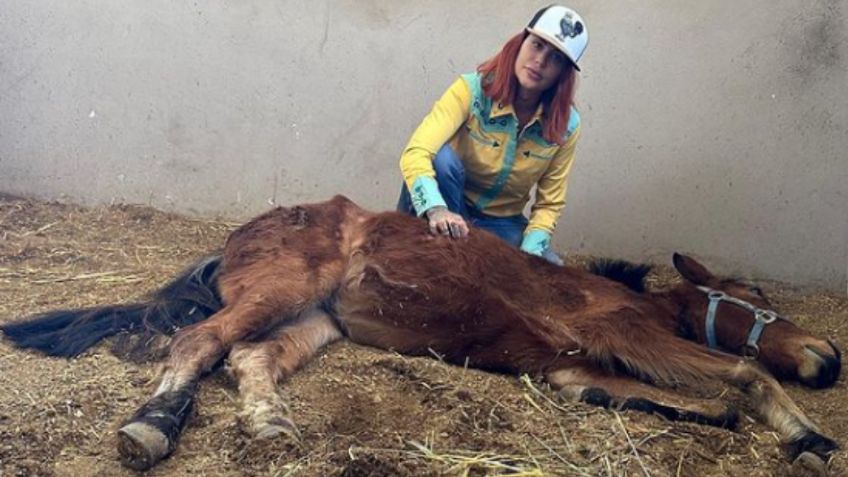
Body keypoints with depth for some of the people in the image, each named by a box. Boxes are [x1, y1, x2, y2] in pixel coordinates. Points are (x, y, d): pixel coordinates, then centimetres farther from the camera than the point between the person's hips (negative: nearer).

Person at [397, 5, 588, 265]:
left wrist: (528, 253, -23)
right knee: (441, 157, -33)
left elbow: (549, 204, -4)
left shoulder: (566, 125, -12)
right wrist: (437, 210, -53)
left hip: (501, 223, 3)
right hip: (451, 215, -2)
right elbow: (416, 153, -34)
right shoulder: (472, 90, -20)